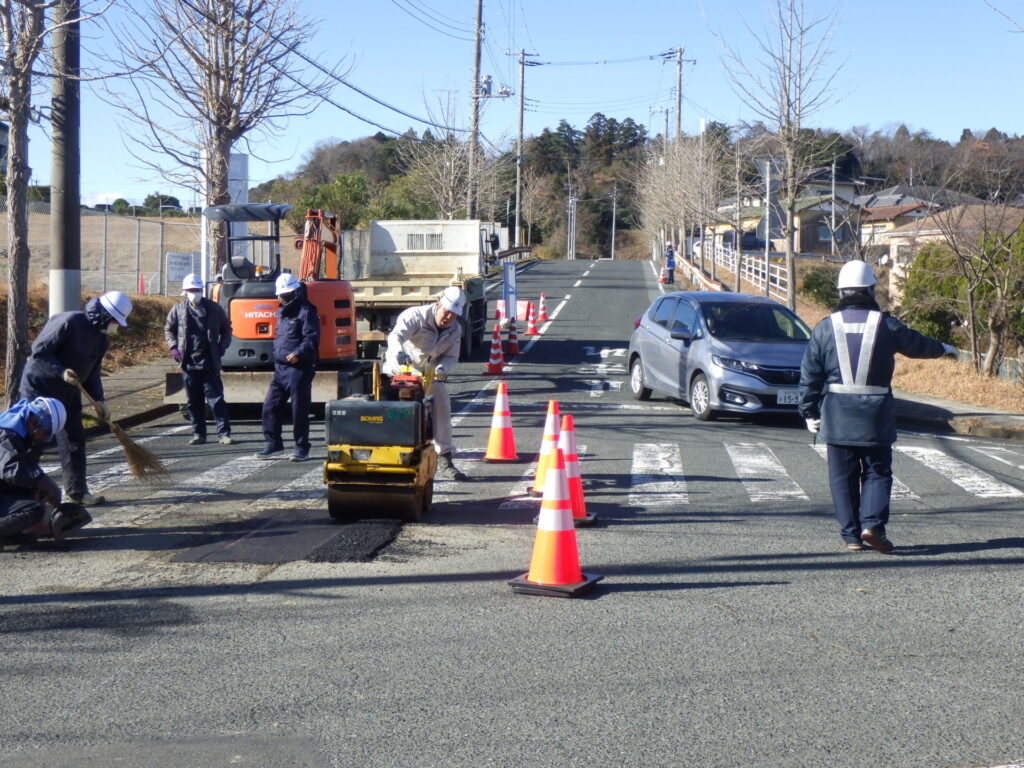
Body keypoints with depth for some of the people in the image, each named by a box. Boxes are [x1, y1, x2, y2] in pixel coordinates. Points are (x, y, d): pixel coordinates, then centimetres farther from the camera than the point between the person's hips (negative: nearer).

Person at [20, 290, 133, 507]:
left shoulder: (102, 338, 2)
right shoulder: (70, 322, -23)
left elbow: (92, 372, 9)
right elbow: (38, 351, -23)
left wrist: (98, 399, -3)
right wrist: (61, 371, -32)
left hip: (68, 393, 8)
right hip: (40, 387, -8)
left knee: (74, 440, 8)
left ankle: (77, 490, 16)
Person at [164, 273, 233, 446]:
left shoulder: (214, 308, 4)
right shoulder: (178, 310, 7)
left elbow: (226, 329, 14)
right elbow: (168, 329, 18)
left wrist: (222, 345, -1)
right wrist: (173, 347, 3)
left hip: (210, 363, -2)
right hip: (188, 363, 2)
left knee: (216, 399, -4)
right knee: (194, 402, 8)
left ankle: (224, 433, -2)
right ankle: (198, 434, 16)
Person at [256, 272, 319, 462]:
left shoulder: (306, 311, -7)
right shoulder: (281, 312, 21)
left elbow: (312, 338, -16)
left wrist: (299, 353, -29)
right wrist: (277, 356, 18)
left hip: (299, 368, -8)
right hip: (280, 368, 8)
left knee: (299, 410, -3)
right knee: (270, 406, 7)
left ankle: (301, 448, 7)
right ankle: (273, 444, 17)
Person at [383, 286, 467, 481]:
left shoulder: (455, 330, -7)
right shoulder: (415, 316, -25)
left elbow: (451, 356, -4)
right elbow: (396, 335, -42)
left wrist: (442, 369, -29)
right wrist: (398, 353, -65)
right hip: (400, 369, -5)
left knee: (442, 407, -4)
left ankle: (444, 461, 2)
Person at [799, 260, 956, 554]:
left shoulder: (825, 328, 1)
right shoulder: (886, 325, -1)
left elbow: (809, 375, 2)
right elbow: (918, 344, 16)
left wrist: (810, 413, 10)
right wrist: (944, 349, 37)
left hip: (837, 415, 1)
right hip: (876, 414, -1)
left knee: (843, 475, 8)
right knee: (877, 471, 10)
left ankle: (851, 535, 9)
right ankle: (873, 524, -7)